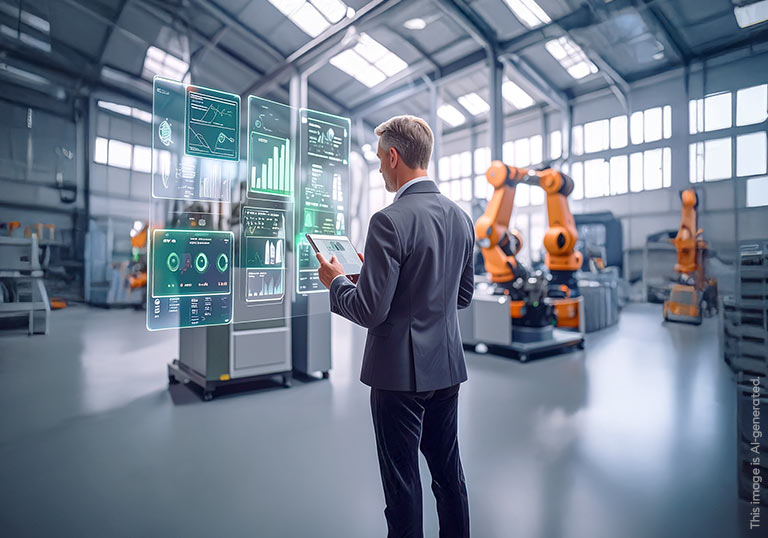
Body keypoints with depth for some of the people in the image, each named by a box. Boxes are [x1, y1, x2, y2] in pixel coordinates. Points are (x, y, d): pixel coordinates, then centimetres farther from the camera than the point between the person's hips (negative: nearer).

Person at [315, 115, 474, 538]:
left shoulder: (390, 221, -19)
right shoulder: (460, 217, 4)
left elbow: (370, 311, -21)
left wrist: (336, 281, -1)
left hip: (401, 372, -7)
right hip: (447, 366, 8)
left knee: (402, 485, 11)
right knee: (449, 474, 22)